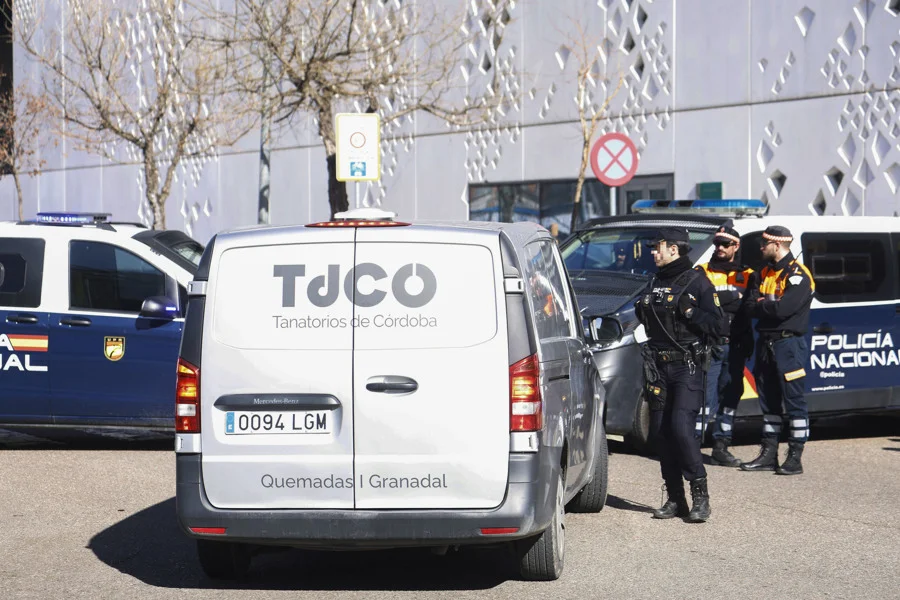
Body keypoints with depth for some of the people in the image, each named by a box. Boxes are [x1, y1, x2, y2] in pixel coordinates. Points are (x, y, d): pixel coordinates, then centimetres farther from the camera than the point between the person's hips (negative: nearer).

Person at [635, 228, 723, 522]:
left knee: (681, 427, -18)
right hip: (659, 367, 7)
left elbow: (715, 323, -8)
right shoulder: (656, 283, 18)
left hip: (687, 367, -7)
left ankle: (700, 495, -10)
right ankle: (675, 499, 11)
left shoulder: (697, 282, -3)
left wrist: (688, 310, -19)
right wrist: (643, 312, 8)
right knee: (660, 432, 4)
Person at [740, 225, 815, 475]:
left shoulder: (798, 275, -12)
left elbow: (783, 309, -23)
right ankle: (769, 454, 18)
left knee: (794, 401, -5)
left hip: (788, 344, -9)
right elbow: (753, 307, 14)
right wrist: (765, 305, -7)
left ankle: (795, 458, -3)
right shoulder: (766, 272, 15)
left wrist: (760, 304, -8)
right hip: (766, 343, 9)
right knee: (768, 402, 12)